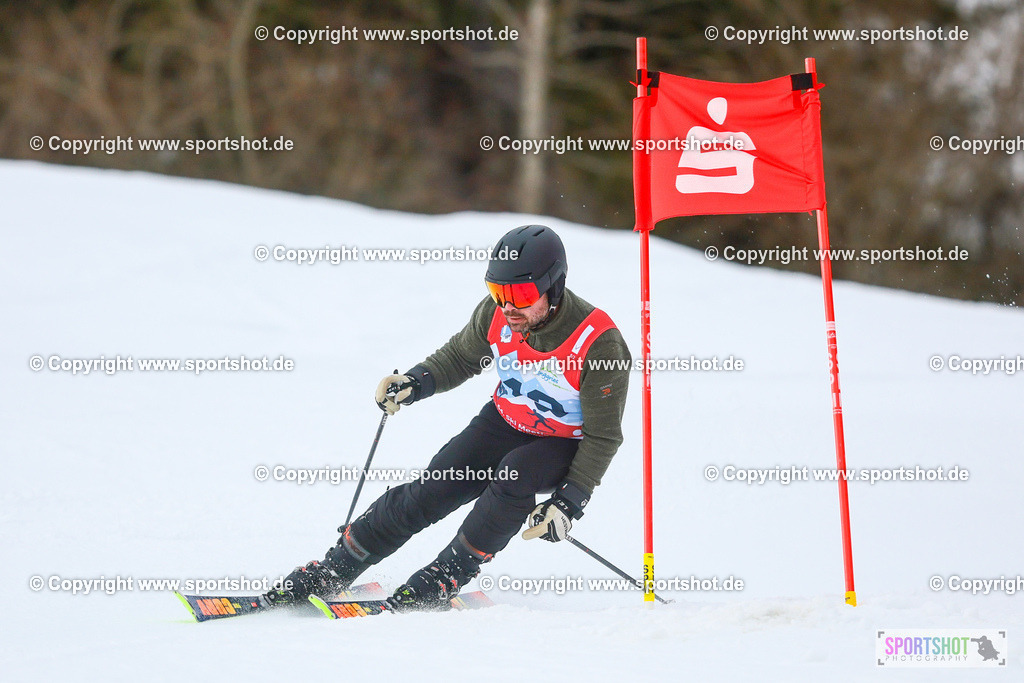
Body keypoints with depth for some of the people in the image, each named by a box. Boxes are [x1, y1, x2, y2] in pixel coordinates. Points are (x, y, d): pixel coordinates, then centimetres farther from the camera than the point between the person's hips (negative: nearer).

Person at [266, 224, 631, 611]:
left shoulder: (598, 343, -29)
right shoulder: (496, 314, -16)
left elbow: (604, 437, -20)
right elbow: (460, 358, 7)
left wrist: (570, 500, -27)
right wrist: (416, 382, -12)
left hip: (567, 447, -4)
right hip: (505, 422, 4)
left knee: (515, 476, -34)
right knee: (429, 492, -10)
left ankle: (443, 581, -19)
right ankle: (332, 572, 4)